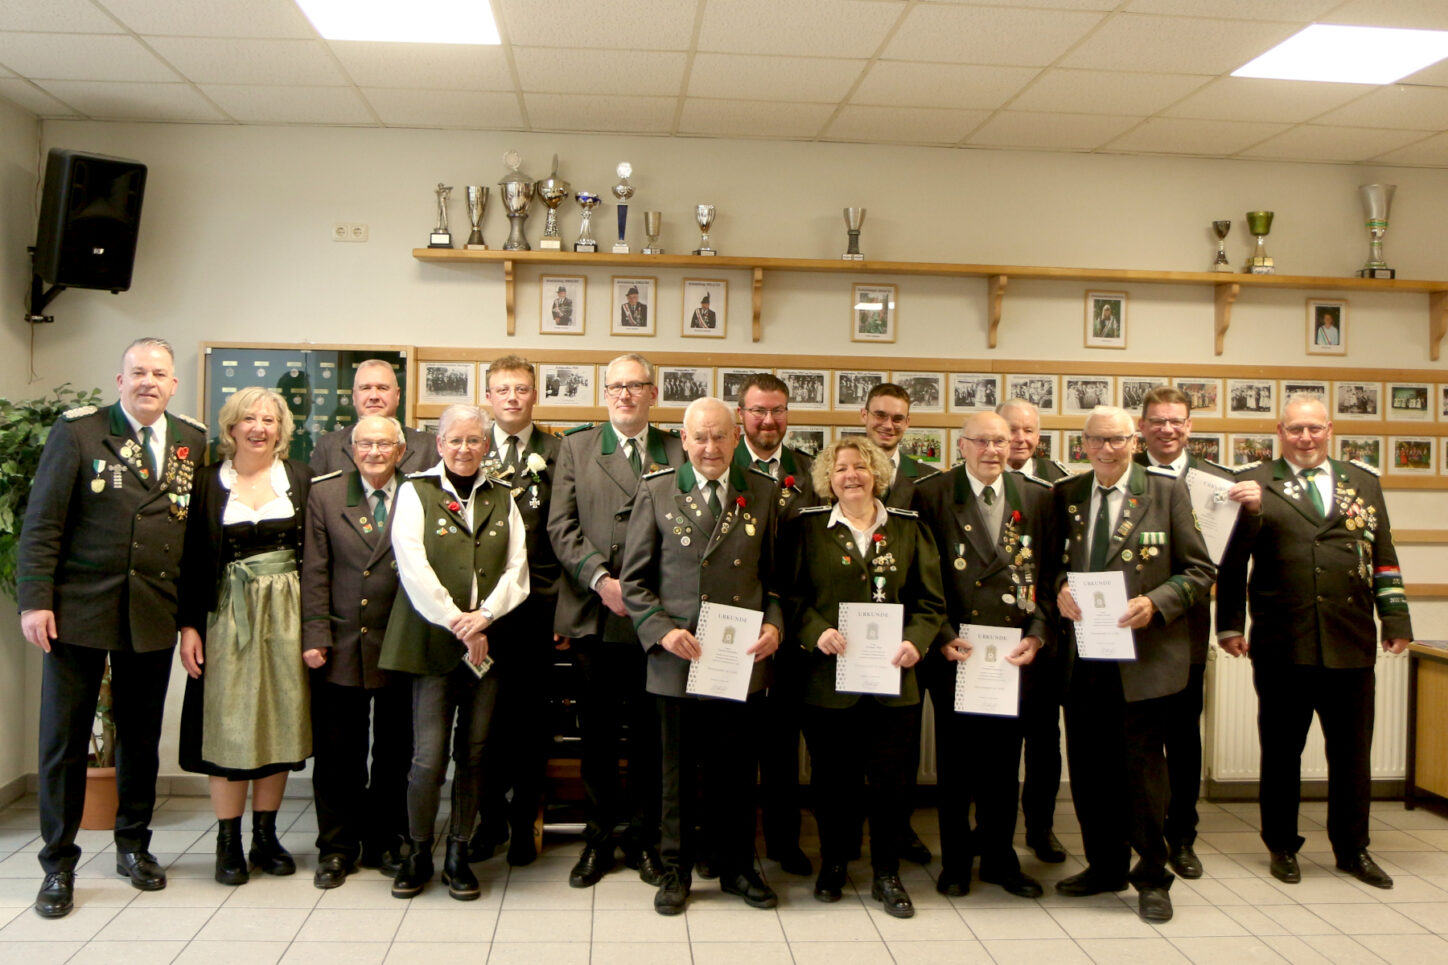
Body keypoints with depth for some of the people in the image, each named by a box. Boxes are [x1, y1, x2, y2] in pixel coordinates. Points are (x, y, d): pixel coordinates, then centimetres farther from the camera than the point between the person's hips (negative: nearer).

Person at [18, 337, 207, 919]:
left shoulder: (193, 442, 6)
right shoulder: (77, 432, -2)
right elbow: (41, 523, -4)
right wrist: (34, 600, -10)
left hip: (153, 617, 3)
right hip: (78, 610, -2)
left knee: (141, 737, 13)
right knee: (64, 739, 6)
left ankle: (134, 846, 31)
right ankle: (59, 864, 20)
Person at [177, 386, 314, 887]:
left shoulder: (300, 478, 5)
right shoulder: (209, 482, 3)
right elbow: (192, 560, 2)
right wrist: (189, 625, -5)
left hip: (287, 615, 1)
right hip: (228, 616, -1)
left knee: (280, 719, 6)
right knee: (229, 724, 1)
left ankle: (265, 837, 18)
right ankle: (228, 843, 12)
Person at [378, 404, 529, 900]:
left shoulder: (502, 498, 13)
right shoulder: (415, 491, 4)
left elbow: (517, 569, 5)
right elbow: (413, 566, -7)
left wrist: (484, 616, -11)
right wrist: (455, 622, -14)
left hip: (489, 641, 3)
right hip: (433, 641, -3)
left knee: (473, 754, 7)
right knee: (429, 757, -4)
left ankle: (458, 854, 21)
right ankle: (418, 854, 16)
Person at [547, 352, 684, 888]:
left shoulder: (678, 451, 7)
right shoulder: (575, 446, 8)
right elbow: (561, 526, 0)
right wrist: (601, 580, -13)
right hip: (595, 617, 0)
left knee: (650, 732, 8)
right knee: (597, 733, 9)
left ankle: (642, 838, 24)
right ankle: (598, 838, 24)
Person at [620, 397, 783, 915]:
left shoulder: (763, 492, 5)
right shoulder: (656, 491, 1)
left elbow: (776, 574, 9)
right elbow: (634, 579, 1)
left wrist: (774, 625, -7)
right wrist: (661, 630, -12)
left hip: (744, 658, 1)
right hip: (678, 658, -1)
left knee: (737, 770, 12)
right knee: (678, 771, 11)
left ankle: (736, 867, 30)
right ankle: (675, 870, 27)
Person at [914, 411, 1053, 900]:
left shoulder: (1037, 497, 6)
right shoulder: (930, 496, -2)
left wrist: (1036, 634, -5)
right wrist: (942, 636, -11)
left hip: (1013, 652, 2)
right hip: (954, 651, -2)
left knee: (1004, 759, 11)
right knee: (955, 760, 8)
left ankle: (999, 857, 27)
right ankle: (955, 862, 23)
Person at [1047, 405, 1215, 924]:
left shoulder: (1167, 491, -1)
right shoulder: (1066, 494, 8)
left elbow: (1199, 570, -2)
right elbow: (1051, 558, 15)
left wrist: (1155, 603, -17)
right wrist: (1059, 587, -7)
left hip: (1142, 651, -3)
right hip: (1082, 652, 4)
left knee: (1142, 763, 3)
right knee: (1088, 764, 11)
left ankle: (1153, 878, 20)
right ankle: (1105, 866, 29)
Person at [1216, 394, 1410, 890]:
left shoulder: (1363, 481, 12)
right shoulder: (1256, 481, 2)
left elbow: (1383, 556, 13)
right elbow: (1233, 560, 0)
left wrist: (1395, 619, 7)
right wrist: (1230, 624, -4)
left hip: (1352, 644, 3)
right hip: (1281, 645, -2)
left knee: (1352, 751, 11)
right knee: (1281, 751, 9)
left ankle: (1352, 848, 27)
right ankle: (1282, 846, 24)